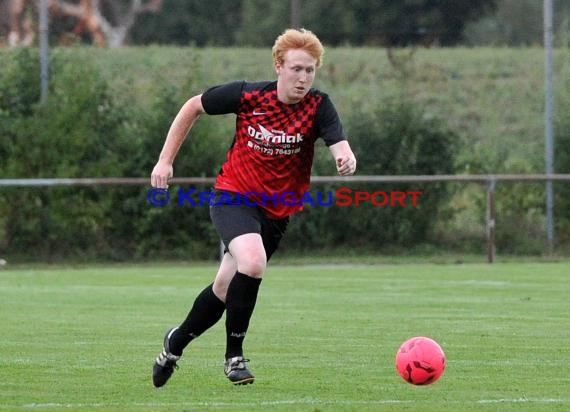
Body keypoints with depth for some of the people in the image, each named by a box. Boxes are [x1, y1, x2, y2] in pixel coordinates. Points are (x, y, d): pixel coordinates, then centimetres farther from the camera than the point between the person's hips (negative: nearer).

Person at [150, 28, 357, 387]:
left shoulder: (318, 106, -12)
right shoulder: (248, 95, -13)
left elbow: (340, 146, -27)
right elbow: (193, 107, 2)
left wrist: (346, 159, -52)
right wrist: (166, 160, 1)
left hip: (277, 211, 3)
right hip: (234, 196, -3)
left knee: (226, 290, 11)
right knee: (253, 262, -30)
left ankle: (176, 343, 39)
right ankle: (234, 354, -14)